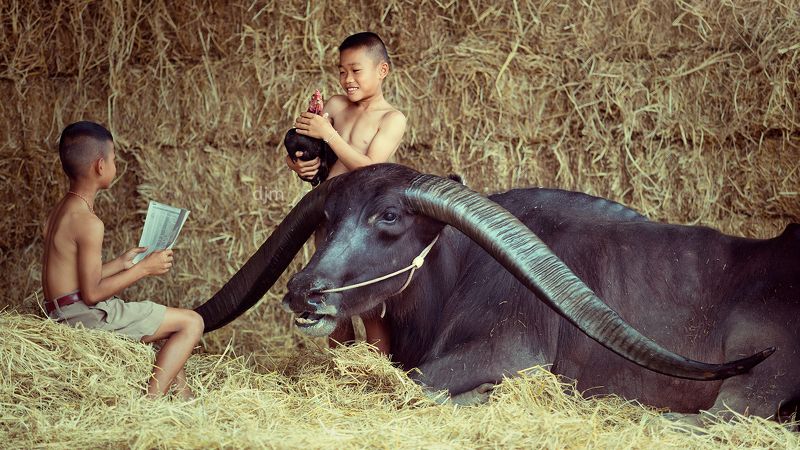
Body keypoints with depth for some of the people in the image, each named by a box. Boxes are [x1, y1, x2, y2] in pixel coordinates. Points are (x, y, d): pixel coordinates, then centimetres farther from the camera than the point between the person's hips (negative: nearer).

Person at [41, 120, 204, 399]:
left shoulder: (59, 213, 12)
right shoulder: (88, 222, -18)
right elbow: (92, 293, -20)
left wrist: (121, 263, 18)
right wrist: (143, 269, -11)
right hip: (89, 315, -10)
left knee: (174, 322, 27)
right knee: (192, 323, -9)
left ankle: (182, 396, 21)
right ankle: (152, 399, -18)